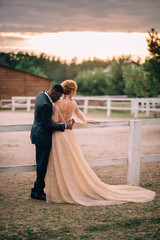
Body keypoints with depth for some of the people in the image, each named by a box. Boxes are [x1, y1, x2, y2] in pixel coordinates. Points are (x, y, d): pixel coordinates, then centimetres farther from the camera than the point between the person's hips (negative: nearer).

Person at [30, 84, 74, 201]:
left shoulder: (42, 94, 6)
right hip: (43, 137, -11)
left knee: (42, 163, 16)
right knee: (42, 164, -1)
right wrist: (65, 125, -15)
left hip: (39, 133, 11)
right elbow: (48, 125, -23)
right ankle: (37, 191, 9)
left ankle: (38, 189, 25)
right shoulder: (45, 104, -26)